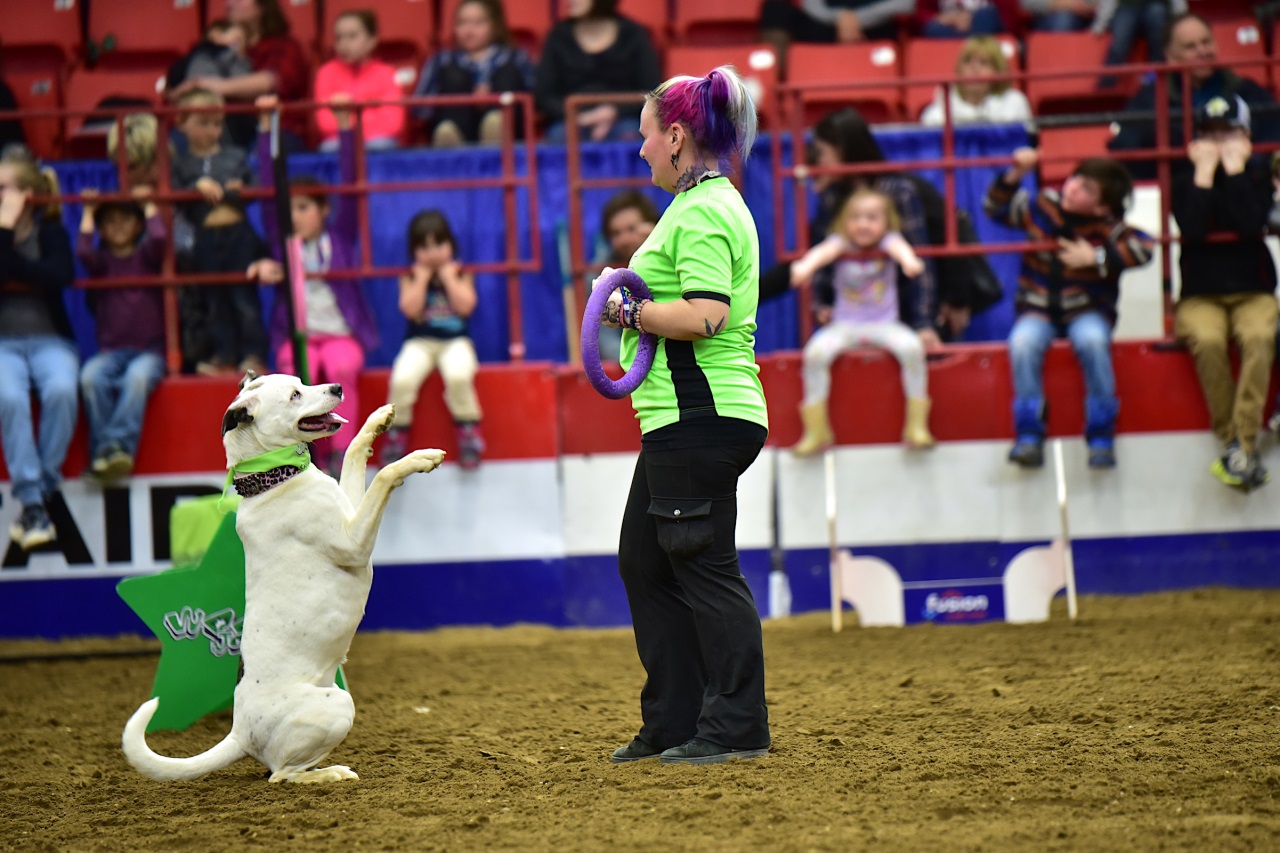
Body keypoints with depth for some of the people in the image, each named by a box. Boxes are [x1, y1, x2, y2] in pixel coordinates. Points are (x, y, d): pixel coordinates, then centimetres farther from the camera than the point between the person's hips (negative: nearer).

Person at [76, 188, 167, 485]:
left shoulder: (146, 256, 10)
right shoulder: (102, 261, 13)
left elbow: (159, 237, -12)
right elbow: (83, 252, -9)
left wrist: (148, 206, 4)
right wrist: (88, 212, 1)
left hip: (149, 351, -2)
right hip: (111, 351, 2)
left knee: (137, 376, -37)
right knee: (91, 376, -32)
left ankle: (118, 447, -43)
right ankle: (102, 453, -32)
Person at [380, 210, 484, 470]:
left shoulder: (460, 274, 5)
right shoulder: (411, 278, 6)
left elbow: (466, 306, -9)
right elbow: (410, 309, -10)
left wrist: (448, 277, -8)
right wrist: (422, 278, -9)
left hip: (455, 341, -1)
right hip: (419, 342, 1)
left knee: (458, 376, -34)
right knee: (402, 379, -29)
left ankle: (468, 428, -14)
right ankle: (396, 433, -9)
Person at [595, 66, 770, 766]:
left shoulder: (702, 213, -15)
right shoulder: (711, 204, 19)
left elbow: (705, 315, -26)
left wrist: (629, 311, -14)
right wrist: (634, 303, 16)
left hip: (702, 417, -11)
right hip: (681, 423, 11)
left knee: (704, 566, -6)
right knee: (643, 563, 15)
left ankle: (737, 727, 0)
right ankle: (673, 723, 20)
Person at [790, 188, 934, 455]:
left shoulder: (887, 240, -4)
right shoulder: (842, 243, -3)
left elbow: (899, 248, -28)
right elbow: (823, 252, -25)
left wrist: (909, 261, -53)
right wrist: (805, 266, -50)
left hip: (884, 325, 0)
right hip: (845, 326, 0)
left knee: (912, 347, -27)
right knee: (816, 352, -25)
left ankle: (917, 425, -15)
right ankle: (816, 431, -14)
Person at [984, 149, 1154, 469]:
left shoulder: (1106, 228, -10)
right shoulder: (1042, 207, -1)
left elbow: (1144, 248, -23)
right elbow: (995, 208, 8)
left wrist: (1096, 258, -24)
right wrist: (1013, 176, -8)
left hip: (1086, 310, -2)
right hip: (1038, 309, 2)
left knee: (1093, 341, -36)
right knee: (1023, 344, -32)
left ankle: (1101, 437, -24)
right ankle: (1029, 435, -23)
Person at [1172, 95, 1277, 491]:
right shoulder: (1186, 183, 5)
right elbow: (1192, 229, -15)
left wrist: (1235, 168, -12)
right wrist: (1205, 172, -12)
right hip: (1200, 296, 0)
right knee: (1208, 340, -34)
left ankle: (1243, 443, -38)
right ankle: (1231, 442, -28)